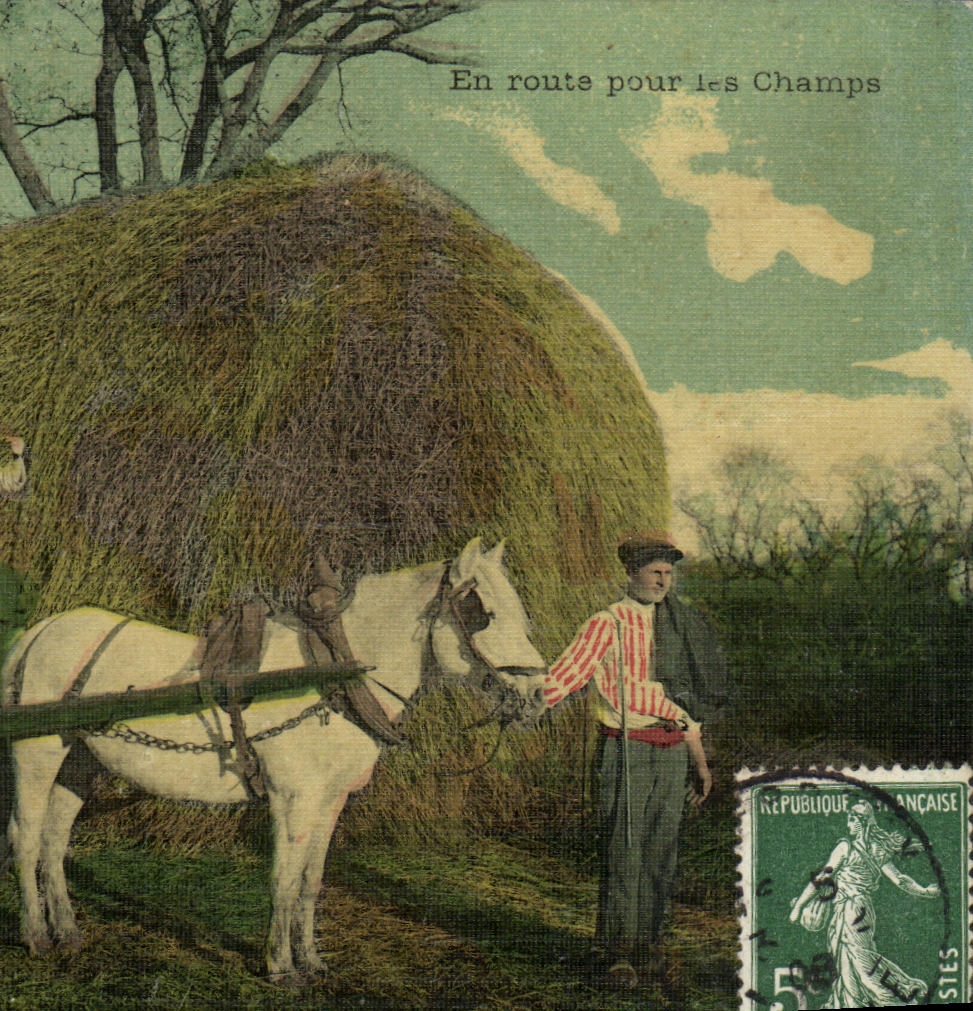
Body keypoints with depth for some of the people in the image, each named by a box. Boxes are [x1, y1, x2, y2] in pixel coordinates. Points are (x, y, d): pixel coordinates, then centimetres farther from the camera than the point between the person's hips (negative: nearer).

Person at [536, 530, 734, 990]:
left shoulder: (680, 625, 15)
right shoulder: (608, 623, -2)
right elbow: (571, 669, -14)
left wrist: (700, 762, 21)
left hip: (672, 753, 5)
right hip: (626, 750, -5)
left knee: (661, 853, 8)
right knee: (622, 850, -5)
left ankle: (648, 948, 17)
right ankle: (619, 954, 2)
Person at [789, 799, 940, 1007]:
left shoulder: (846, 847, -10)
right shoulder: (878, 849, 7)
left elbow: (823, 879, -10)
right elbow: (898, 878, 5)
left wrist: (798, 905, -7)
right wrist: (923, 891, 18)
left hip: (848, 910, -7)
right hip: (866, 908, 7)